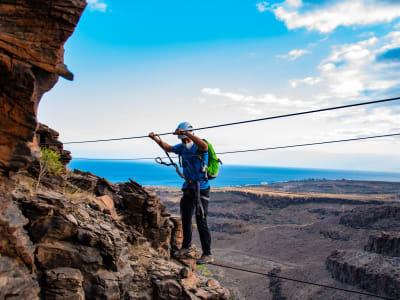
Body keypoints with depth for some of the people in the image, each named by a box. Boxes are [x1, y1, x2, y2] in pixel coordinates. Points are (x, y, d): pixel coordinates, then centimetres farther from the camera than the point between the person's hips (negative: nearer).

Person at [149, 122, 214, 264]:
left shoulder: (199, 147, -18)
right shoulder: (182, 147, 5)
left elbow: (205, 146, -43)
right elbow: (168, 148, 19)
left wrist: (186, 133, -48)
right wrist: (156, 138, 7)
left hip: (201, 189, -8)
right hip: (188, 188, 8)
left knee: (201, 222, -7)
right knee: (185, 219, 19)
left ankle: (207, 255, 3)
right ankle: (186, 245, 39)